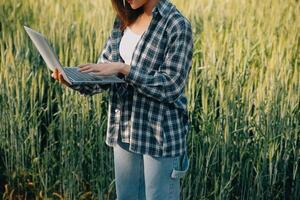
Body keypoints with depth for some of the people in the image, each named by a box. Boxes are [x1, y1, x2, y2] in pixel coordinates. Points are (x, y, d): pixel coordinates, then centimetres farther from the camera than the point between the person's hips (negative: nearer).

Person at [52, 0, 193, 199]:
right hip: (125, 132, 6)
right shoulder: (124, 19, 7)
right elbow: (104, 72, 6)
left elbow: (171, 87, -18)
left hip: (162, 134, -6)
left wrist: (124, 68, -23)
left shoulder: (176, 24, -13)